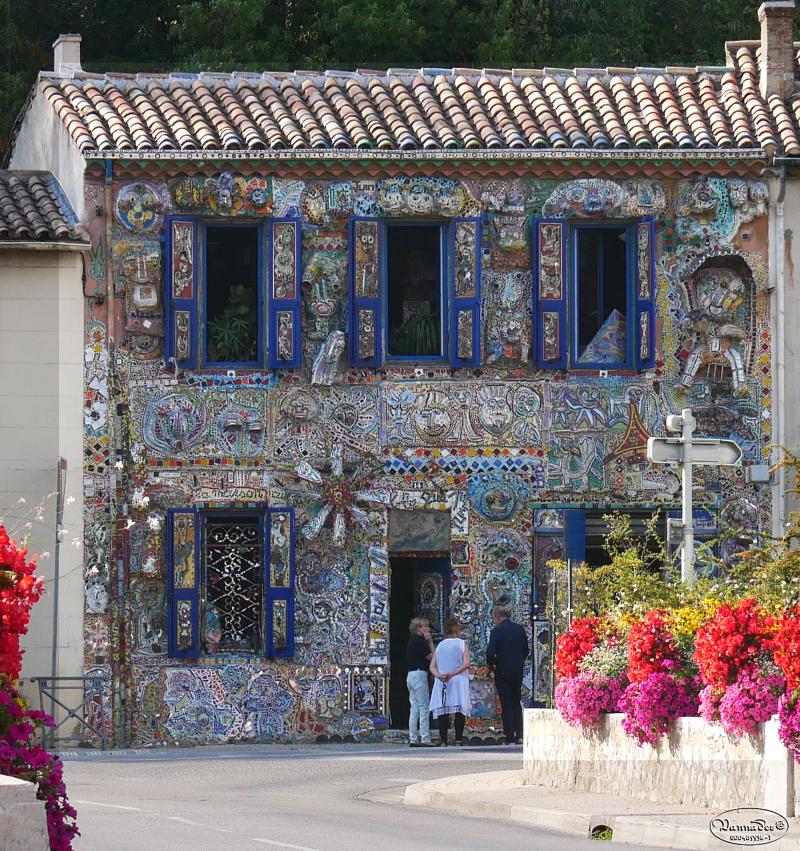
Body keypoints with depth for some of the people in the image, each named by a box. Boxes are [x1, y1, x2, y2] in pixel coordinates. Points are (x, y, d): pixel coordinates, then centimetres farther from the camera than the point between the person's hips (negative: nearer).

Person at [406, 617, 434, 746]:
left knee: (415, 709, 9)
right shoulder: (419, 641, -12)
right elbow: (432, 657, -11)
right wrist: (430, 642, -5)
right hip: (419, 674, -10)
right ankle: (425, 739, -13)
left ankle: (413, 739, 9)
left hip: (411, 675, 10)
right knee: (424, 708, -9)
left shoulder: (412, 641, 17)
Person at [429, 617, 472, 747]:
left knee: (442, 712, 1)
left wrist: (439, 675, -11)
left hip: (441, 683, 3)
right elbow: (466, 663, -10)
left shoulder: (440, 645, 13)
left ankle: (443, 741, -5)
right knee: (460, 711, -4)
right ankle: (459, 739, -13)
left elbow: (432, 666, 4)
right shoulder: (461, 644, 3)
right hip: (458, 681, -3)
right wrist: (453, 674, -14)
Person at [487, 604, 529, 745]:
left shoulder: (496, 632, -13)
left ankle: (510, 737, 0)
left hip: (502, 671, -5)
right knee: (516, 703, 15)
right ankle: (519, 735, 12)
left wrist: (492, 664, 0)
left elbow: (490, 653, -18)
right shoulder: (520, 629, 4)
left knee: (506, 704, 0)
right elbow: (526, 650, 9)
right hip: (518, 671, 5)